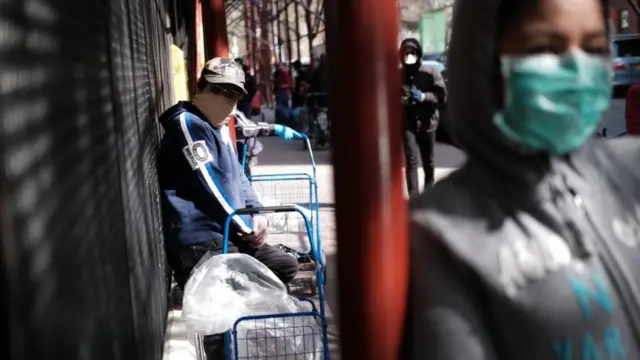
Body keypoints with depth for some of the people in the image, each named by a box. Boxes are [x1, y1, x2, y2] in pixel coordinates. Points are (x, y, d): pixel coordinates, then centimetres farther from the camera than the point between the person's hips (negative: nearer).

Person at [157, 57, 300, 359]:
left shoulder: (219, 126, 18)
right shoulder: (188, 124, -12)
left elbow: (237, 175, 23)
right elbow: (209, 187, -17)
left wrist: (256, 212, 4)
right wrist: (246, 228, -9)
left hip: (231, 234, 10)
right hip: (200, 242, -10)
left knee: (286, 267, 12)